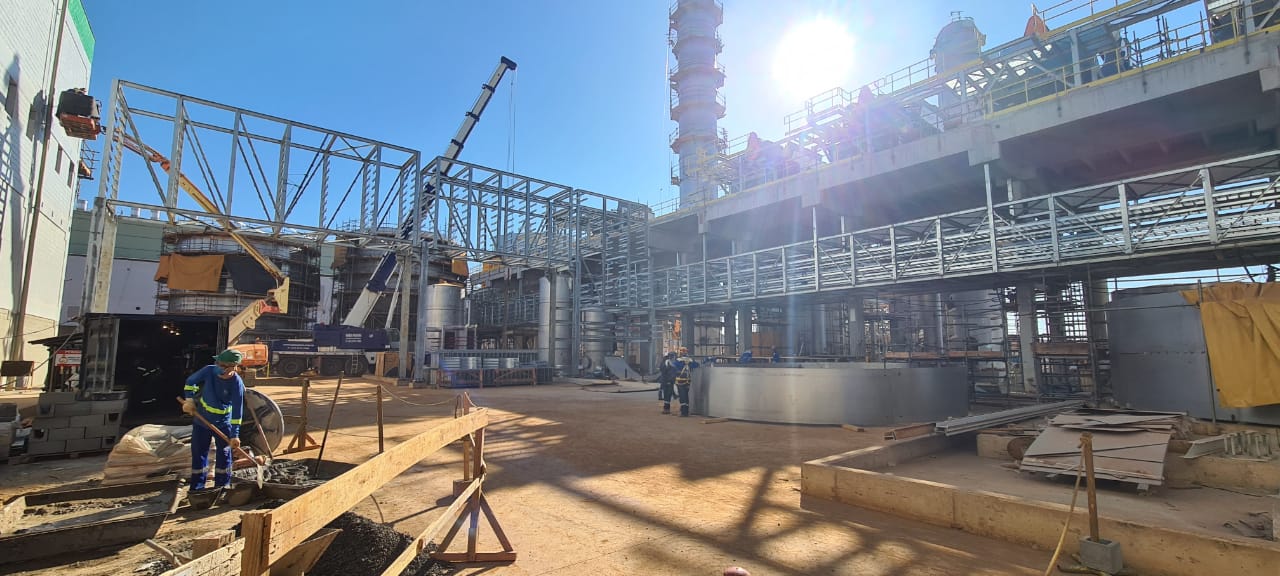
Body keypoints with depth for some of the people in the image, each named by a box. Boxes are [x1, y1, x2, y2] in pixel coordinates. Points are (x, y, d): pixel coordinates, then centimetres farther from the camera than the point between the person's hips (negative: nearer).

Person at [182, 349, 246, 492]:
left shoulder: (236, 382, -25)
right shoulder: (209, 371, -19)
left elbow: (237, 409, -24)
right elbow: (190, 381, 4)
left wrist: (235, 434, -25)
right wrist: (189, 399, -9)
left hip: (223, 423, -2)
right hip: (201, 420, 2)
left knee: (224, 455, 7)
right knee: (199, 454, 11)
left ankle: (222, 486, 22)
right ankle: (197, 487, 25)